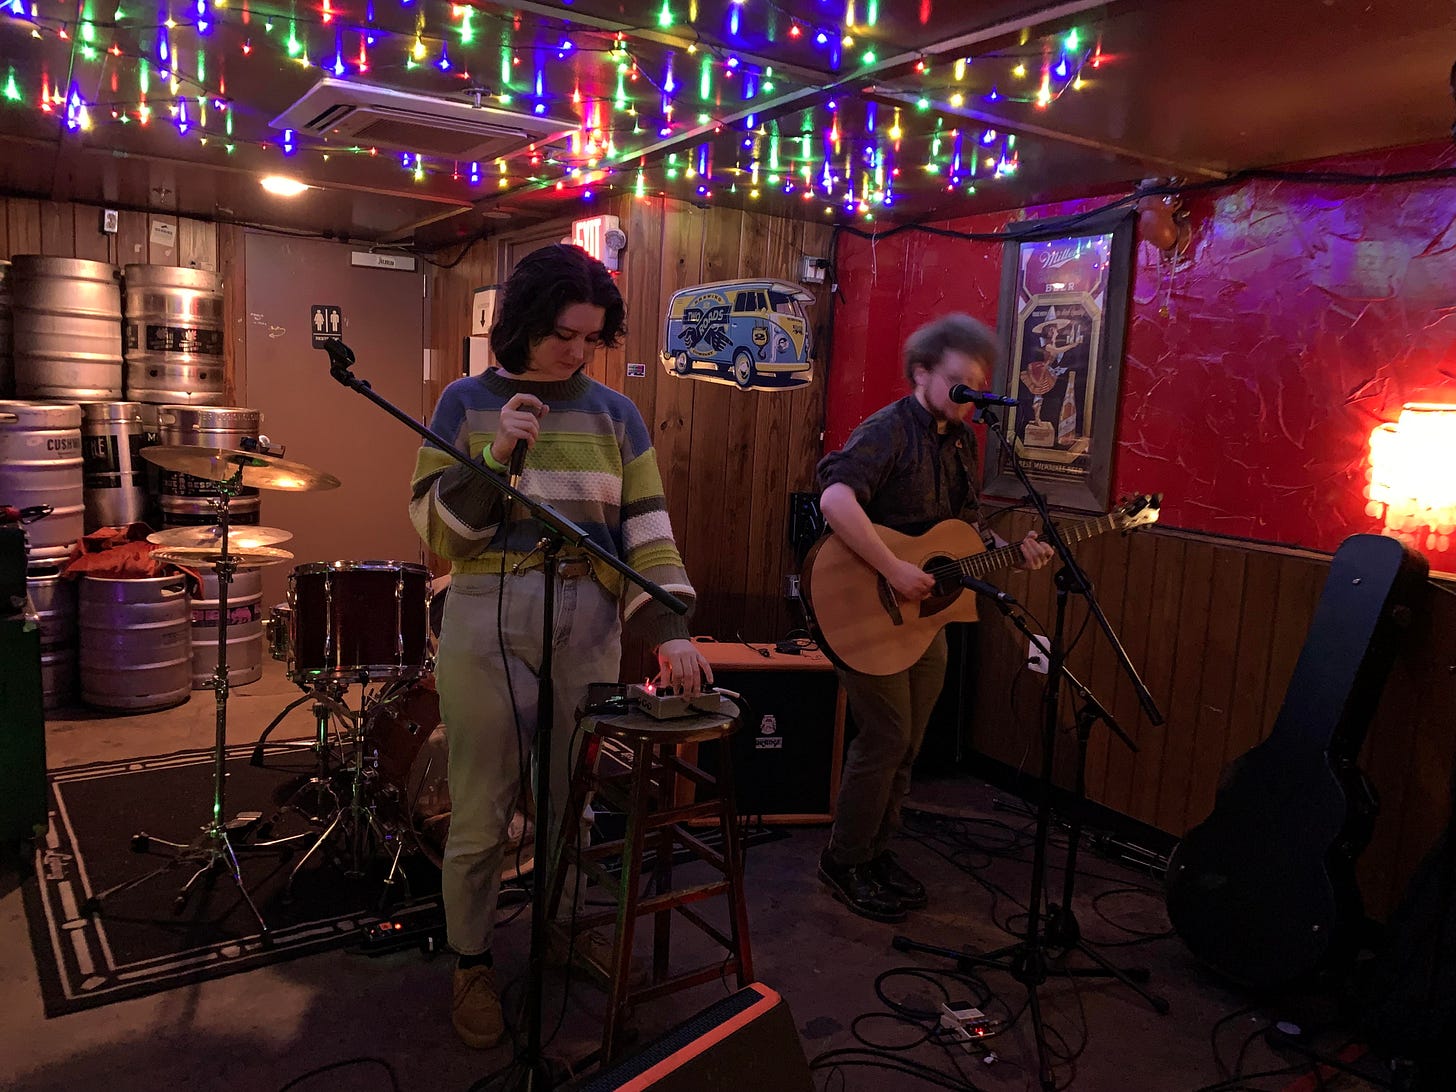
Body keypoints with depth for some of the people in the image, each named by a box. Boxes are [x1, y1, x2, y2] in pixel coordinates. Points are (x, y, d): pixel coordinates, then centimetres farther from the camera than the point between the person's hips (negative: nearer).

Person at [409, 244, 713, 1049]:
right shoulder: (466, 402, 1)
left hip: (589, 625, 2)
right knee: (480, 810, 5)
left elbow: (646, 529, -1)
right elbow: (434, 527, -4)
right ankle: (471, 963, 26)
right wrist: (496, 455, -19)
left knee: (573, 799, 14)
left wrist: (670, 630, -14)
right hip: (487, 621, -2)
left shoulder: (614, 412, 5)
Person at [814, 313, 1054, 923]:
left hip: (926, 611, 8)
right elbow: (835, 499, -34)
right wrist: (894, 570, -33)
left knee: (907, 744, 14)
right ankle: (844, 861, 14)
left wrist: (1015, 551, 3)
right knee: (887, 739, -4)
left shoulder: (961, 442, 11)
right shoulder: (889, 430, -16)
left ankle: (875, 850, 30)